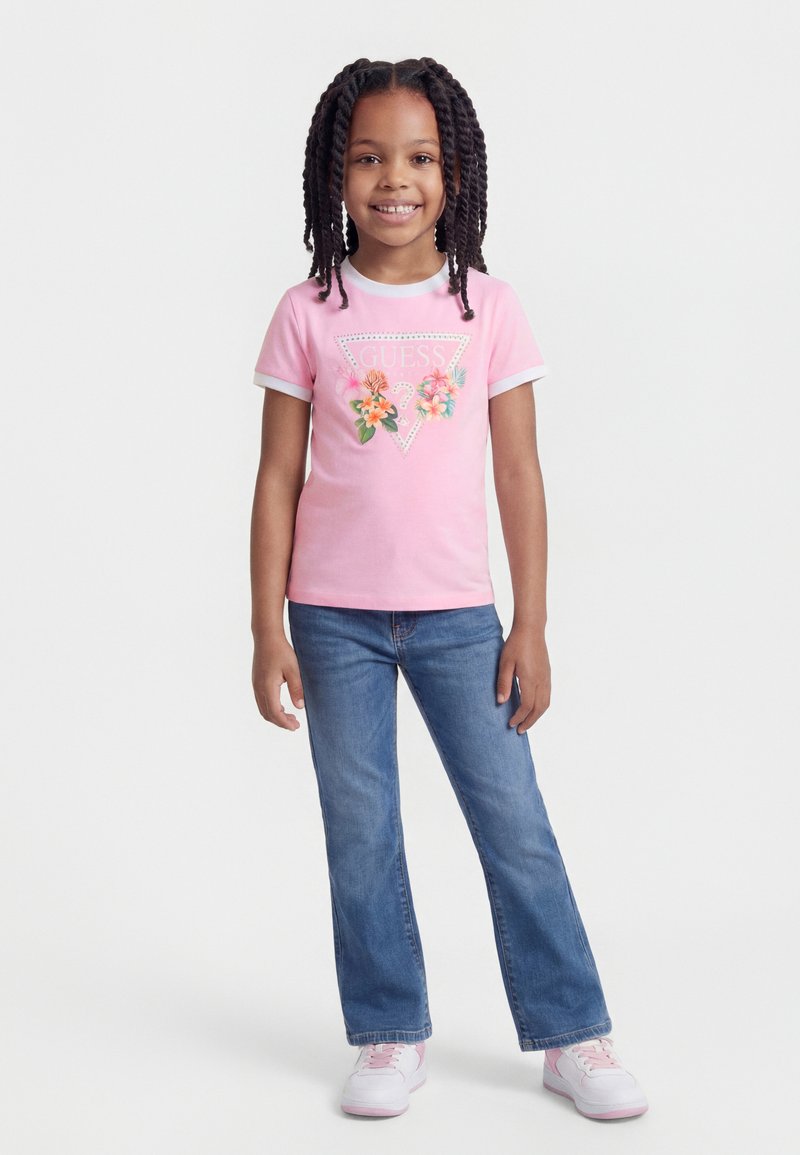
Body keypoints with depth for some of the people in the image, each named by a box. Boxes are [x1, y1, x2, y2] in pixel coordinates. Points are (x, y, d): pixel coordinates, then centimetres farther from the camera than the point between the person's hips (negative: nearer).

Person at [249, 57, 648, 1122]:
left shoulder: (489, 308, 1)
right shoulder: (310, 313, 0)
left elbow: (519, 475, 2)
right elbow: (279, 479, 2)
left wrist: (531, 627, -1)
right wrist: (267, 630, -2)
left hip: (458, 614, 0)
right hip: (335, 617, 0)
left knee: (517, 826, 4)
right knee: (360, 836, 8)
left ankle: (573, 1035, 18)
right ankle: (390, 1040, 23)